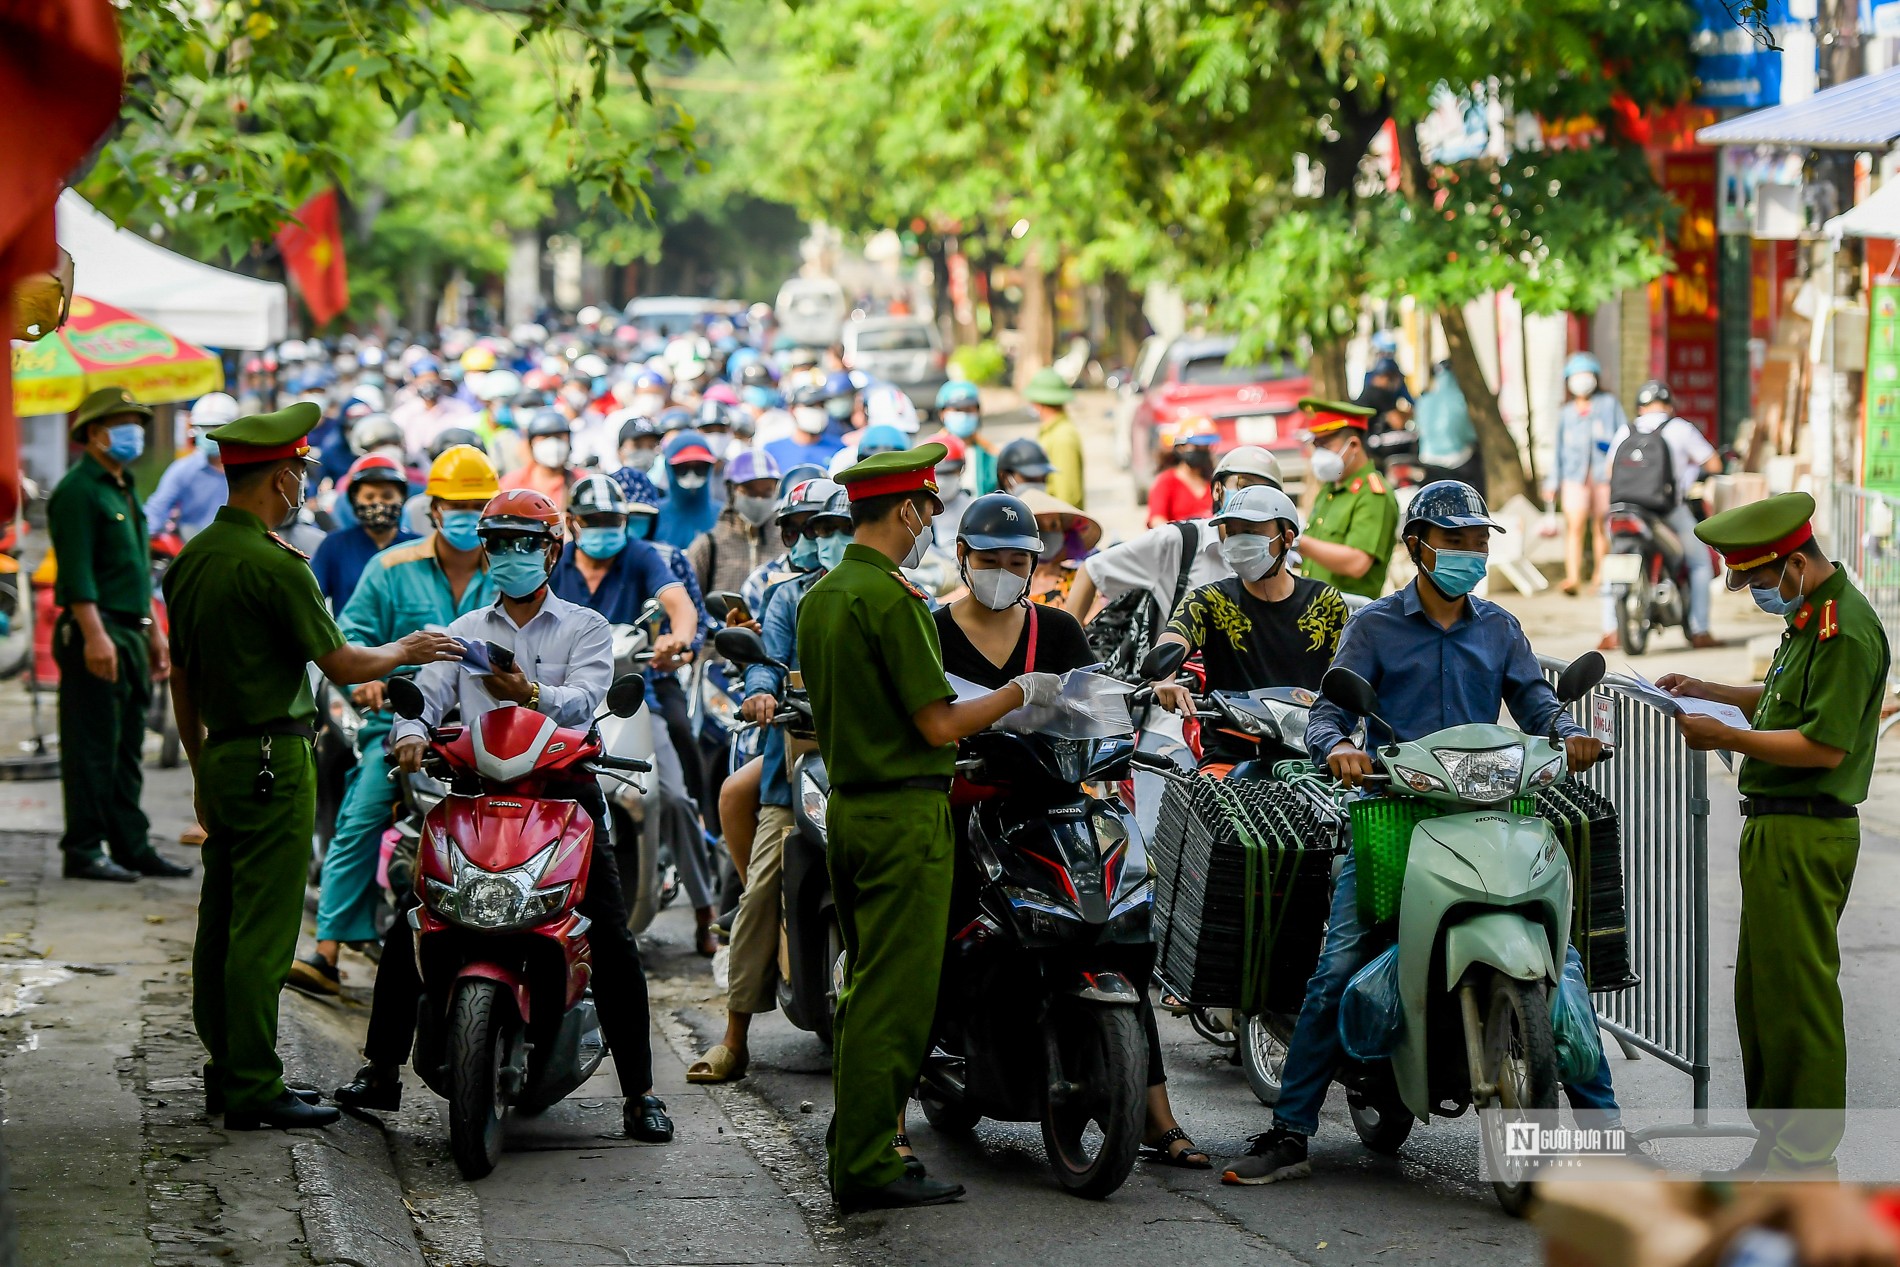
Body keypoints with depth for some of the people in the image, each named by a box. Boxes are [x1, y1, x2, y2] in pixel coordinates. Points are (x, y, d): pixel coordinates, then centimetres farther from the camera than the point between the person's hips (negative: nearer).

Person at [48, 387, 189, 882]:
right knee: (92, 749, -6)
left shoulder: (124, 490, 19)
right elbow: (75, 573, -18)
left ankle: (131, 846, 17)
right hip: (96, 633, -10)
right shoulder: (77, 491, -11)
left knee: (128, 749, 12)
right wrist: (94, 635, -24)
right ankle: (84, 851, -3)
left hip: (131, 634, 10)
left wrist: (154, 632, 22)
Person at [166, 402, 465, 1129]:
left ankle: (225, 1071, 19)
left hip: (221, 756, 9)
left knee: (220, 924, 12)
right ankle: (253, 1089, -5)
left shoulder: (190, 560, 10)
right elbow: (341, 665, -12)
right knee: (263, 929, -6)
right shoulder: (273, 564, -17)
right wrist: (405, 652, 6)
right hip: (274, 760, -9)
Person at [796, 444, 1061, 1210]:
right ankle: (868, 1167, -4)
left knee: (866, 988, 16)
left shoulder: (819, 598, 12)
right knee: (895, 994, -5)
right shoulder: (891, 600, -17)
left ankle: (853, 1147, 20)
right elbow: (938, 725, -19)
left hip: (847, 802, 9)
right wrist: (1020, 694, -4)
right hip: (906, 812, -9)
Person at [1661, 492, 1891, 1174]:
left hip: (1805, 836, -11)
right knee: (1761, 991, 15)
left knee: (1797, 995, -7)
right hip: (1778, 830, 11)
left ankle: (1806, 1158, -3)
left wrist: (1728, 737, -16)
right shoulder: (1810, 618, 16)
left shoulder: (1846, 629, -17)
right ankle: (1774, 1139, 22)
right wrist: (1708, 690, 22)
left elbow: (1825, 745, -23)